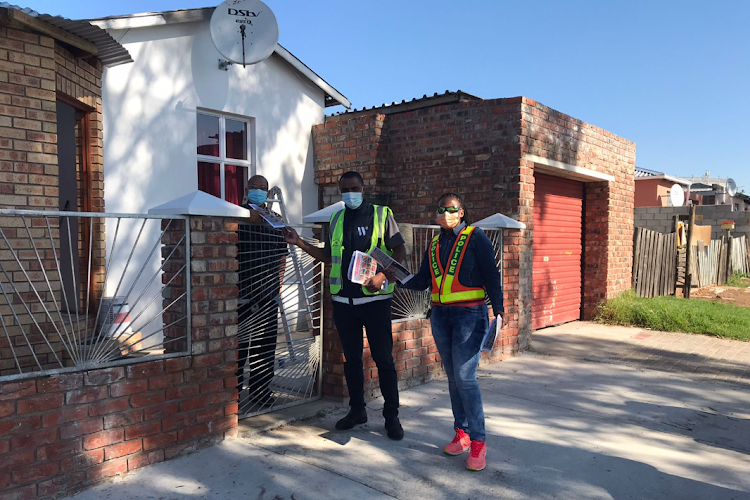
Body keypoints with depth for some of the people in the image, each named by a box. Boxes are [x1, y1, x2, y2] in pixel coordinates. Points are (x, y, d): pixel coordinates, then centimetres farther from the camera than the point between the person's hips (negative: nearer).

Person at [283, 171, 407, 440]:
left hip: (374, 298, -4)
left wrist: (383, 275, -17)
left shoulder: (381, 214, 0)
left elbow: (400, 251, -2)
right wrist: (300, 242, 9)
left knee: (384, 359, 1)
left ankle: (391, 416, 13)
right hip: (343, 300, 5)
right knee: (351, 358, 13)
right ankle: (357, 410, 27)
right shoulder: (336, 219, 12)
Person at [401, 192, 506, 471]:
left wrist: (498, 309, -17)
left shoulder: (475, 237, -4)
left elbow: (491, 275, -8)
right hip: (441, 316, 6)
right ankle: (462, 434, 21)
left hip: (470, 315, -6)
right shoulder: (434, 245, 12)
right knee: (453, 377, 10)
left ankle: (478, 441, 0)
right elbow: (422, 281, 11)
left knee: (465, 377, -11)